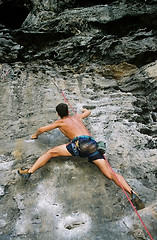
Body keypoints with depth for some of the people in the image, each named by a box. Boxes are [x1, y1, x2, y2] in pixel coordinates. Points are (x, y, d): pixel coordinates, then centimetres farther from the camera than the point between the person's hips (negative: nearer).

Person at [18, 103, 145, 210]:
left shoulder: (60, 122, 23)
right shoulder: (77, 116, 34)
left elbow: (41, 129, 26)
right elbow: (88, 112, 55)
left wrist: (36, 135, 48)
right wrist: (85, 110, 78)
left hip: (80, 143, -5)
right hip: (93, 144, 5)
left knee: (50, 152, 2)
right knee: (111, 174, -4)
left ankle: (29, 172, -7)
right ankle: (132, 192, -18)